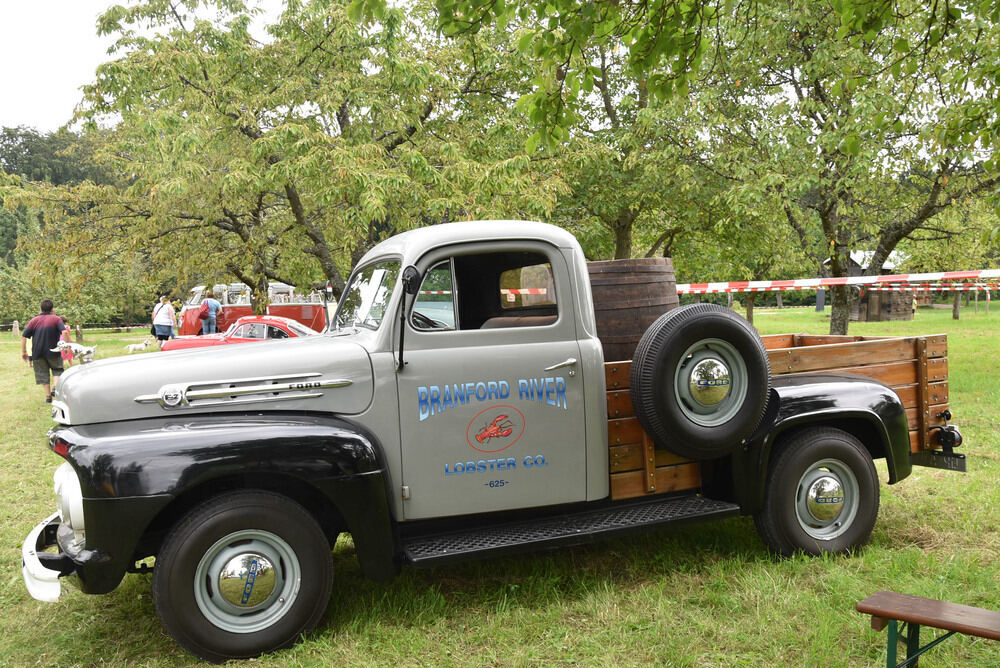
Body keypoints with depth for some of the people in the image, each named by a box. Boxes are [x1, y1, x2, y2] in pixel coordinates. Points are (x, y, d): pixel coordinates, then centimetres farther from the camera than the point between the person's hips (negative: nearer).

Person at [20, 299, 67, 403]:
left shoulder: (33, 320, 6)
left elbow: (23, 337, 1)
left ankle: (48, 396, 10)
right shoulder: (56, 319, -1)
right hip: (53, 352, -2)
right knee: (57, 370, 15)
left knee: (43, 374, 10)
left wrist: (23, 352, 7)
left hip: (37, 353, 2)